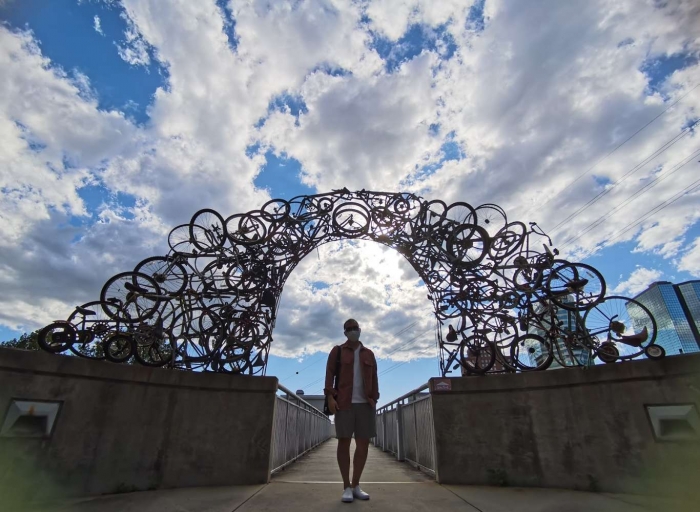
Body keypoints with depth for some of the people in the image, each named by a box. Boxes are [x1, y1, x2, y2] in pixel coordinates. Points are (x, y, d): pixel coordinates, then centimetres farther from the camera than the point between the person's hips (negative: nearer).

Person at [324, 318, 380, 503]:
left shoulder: (369, 354, 14)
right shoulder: (337, 351, 6)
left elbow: (374, 378, 12)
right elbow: (329, 373, -1)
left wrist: (374, 399, 2)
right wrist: (330, 396, -11)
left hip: (365, 403, 3)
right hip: (344, 402, -3)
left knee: (363, 444, 3)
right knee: (344, 442, -2)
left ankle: (355, 485, 17)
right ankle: (346, 487, 9)